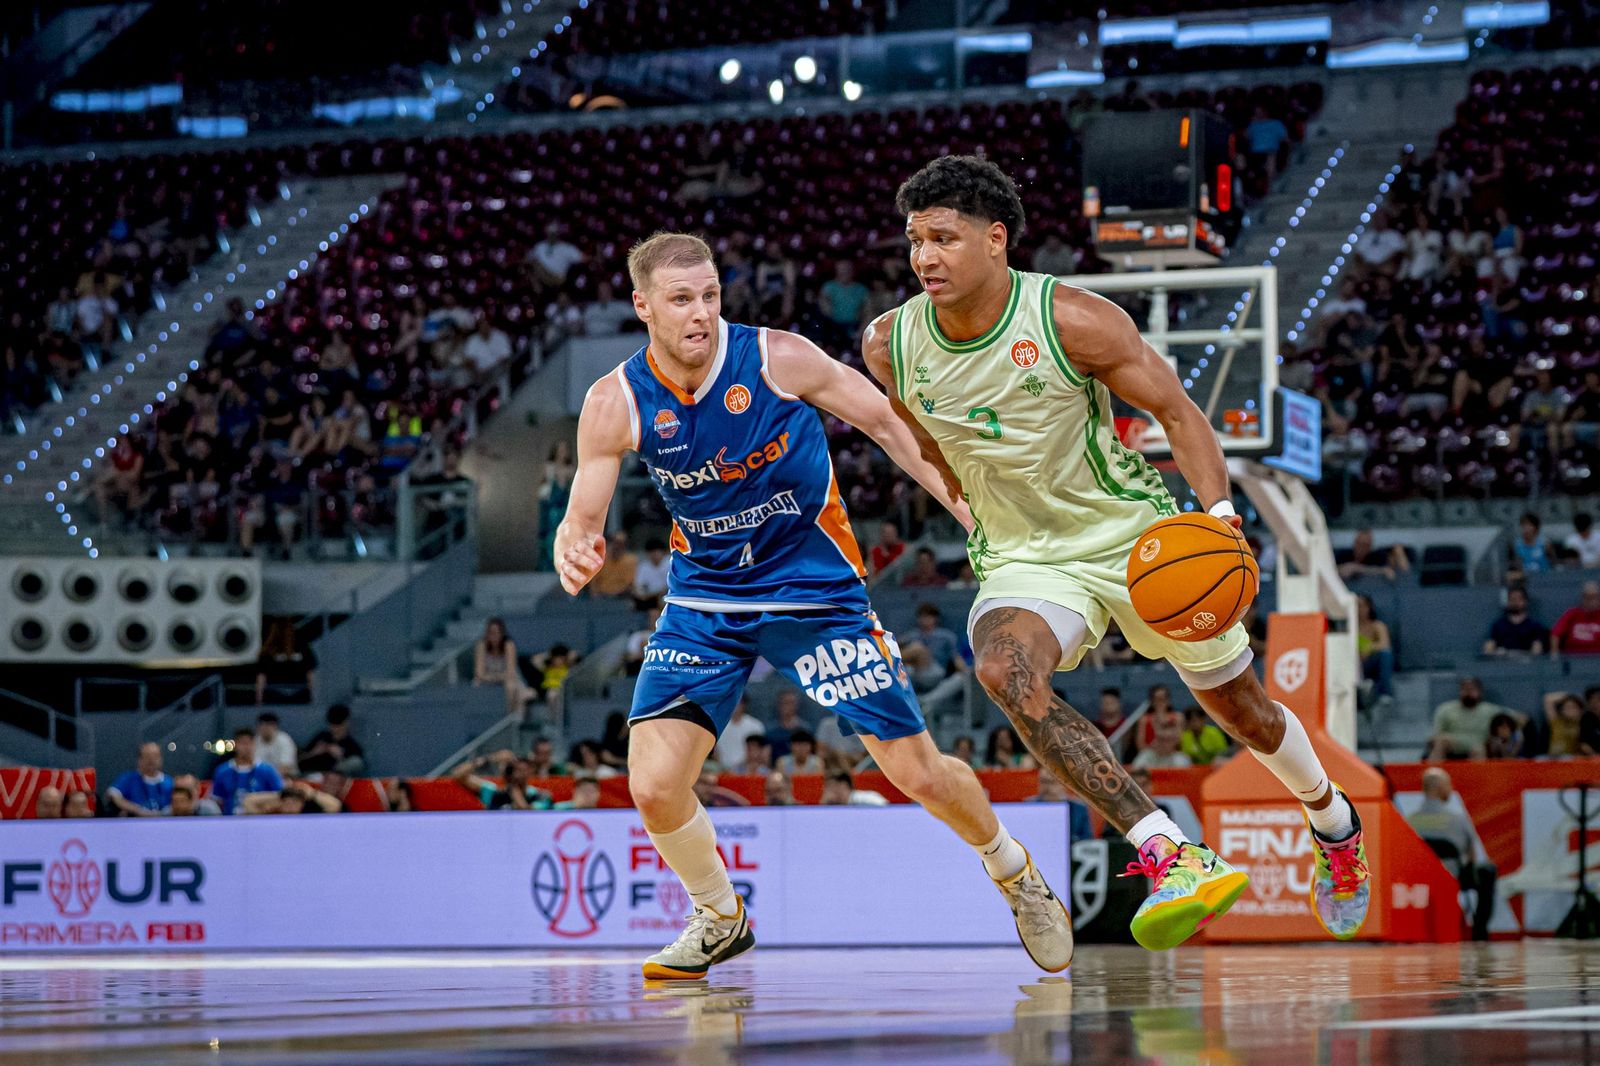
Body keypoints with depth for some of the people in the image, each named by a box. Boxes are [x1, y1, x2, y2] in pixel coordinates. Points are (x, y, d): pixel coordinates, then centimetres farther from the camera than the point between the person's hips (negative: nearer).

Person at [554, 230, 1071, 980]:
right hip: (703, 601, 2)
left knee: (920, 774, -1)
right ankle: (721, 919, 15)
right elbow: (582, 520, -8)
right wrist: (573, 554, -33)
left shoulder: (779, 359, -17)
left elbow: (886, 421, -3)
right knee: (653, 786, -14)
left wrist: (967, 505, -7)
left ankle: (1013, 871, 30)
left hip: (815, 591, -2)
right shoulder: (616, 404, -12)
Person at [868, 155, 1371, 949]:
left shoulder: (1073, 321, -21)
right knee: (1005, 671, -33)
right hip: (1024, 562, 1)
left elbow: (1177, 412, -12)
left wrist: (1219, 515, -26)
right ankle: (1169, 856, -37)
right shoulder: (891, 346, -11)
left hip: (1136, 536, -1)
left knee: (1241, 708, 13)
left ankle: (1332, 823, 47)